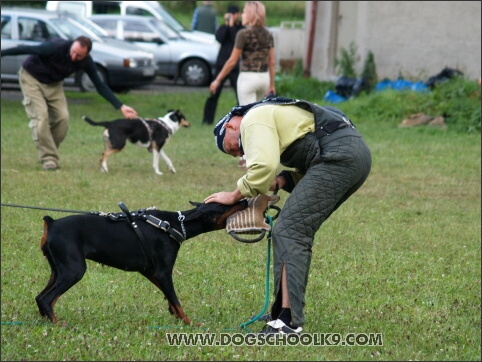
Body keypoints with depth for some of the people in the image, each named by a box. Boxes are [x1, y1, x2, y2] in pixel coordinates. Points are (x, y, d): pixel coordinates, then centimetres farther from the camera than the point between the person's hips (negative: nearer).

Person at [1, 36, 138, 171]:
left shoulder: (86, 62, -18)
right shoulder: (56, 47, -34)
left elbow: (100, 86, -9)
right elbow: (27, 49, -28)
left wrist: (120, 106, -14)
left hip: (54, 83, 5)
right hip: (31, 77, -5)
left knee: (62, 117, -9)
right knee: (40, 115, -19)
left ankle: (50, 153, 8)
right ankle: (48, 159, -16)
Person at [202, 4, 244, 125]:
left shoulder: (242, 29, 3)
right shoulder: (223, 28, 10)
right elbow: (219, 38, -9)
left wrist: (232, 26, -13)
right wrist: (226, 24, -11)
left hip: (236, 67, -2)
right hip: (222, 65, 2)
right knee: (214, 94, 1)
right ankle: (207, 119, 9)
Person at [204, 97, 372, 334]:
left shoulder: (253, 120, 2)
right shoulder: (272, 113, 33)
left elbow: (263, 166, -15)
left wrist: (234, 196, -1)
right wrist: (281, 181, 9)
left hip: (337, 156, -10)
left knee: (288, 233, -10)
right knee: (298, 232, 17)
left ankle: (287, 322, -17)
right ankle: (289, 312, 19)